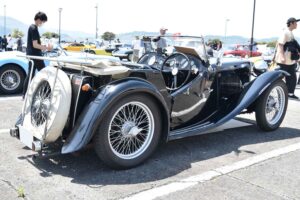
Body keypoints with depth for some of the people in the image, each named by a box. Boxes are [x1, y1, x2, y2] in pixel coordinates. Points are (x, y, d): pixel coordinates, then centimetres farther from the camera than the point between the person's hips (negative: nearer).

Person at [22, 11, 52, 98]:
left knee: (30, 75, 11)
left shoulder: (31, 27, 14)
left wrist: (43, 47, 13)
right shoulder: (34, 29, -16)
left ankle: (25, 94, 14)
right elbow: (35, 45, -20)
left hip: (31, 55, 10)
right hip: (35, 55, -10)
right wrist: (46, 48, -14)